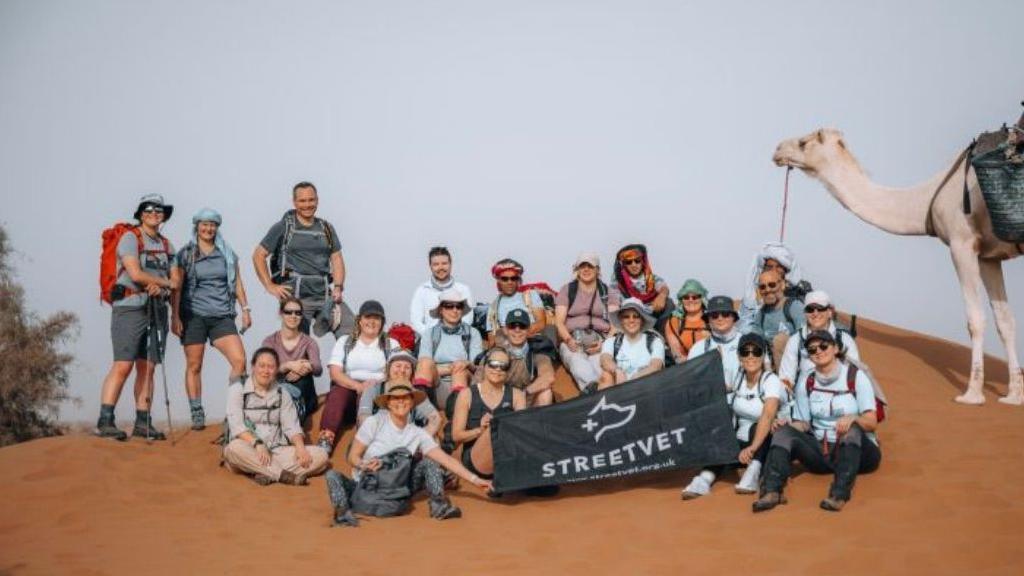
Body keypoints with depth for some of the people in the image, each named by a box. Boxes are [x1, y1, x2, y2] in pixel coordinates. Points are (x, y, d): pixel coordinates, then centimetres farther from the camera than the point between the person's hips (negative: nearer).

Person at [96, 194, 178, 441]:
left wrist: (159, 286, -11)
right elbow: (135, 274, -14)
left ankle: (143, 423, 6)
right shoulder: (130, 238, -2)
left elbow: (175, 279, 11)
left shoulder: (167, 245, 18)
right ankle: (104, 421, -12)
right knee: (123, 365, -13)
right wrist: (166, 283, -3)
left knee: (147, 367, 4)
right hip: (130, 306, -6)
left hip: (157, 308, 6)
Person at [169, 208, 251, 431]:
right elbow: (175, 287, 1)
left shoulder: (227, 254, 13)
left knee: (240, 360, -11)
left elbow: (237, 282, 17)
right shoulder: (185, 254, 4)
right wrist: (175, 316, -7)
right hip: (193, 315, -2)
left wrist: (245, 308, 10)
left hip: (222, 316, 2)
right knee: (194, 365, 0)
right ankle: (197, 415, 6)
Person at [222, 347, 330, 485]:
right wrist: (257, 444, -27)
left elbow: (291, 426, 4)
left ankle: (268, 474, -35)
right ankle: (284, 475, -39)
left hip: (277, 451, 4)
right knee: (235, 448, -39)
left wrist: (300, 447, -17)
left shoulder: (282, 394, 15)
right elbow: (236, 425, -10)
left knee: (320, 455, -18)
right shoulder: (238, 389, 4)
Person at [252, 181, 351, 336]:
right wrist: (270, 286, -4)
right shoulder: (283, 227, 4)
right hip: (295, 297, -3)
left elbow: (337, 259, 14)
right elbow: (258, 255, 3)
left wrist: (338, 287, -1)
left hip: (325, 295, 3)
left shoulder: (326, 229, 15)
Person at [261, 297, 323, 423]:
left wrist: (307, 367, -40)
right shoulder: (270, 341, 5)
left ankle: (297, 418, -34)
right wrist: (288, 365, -35)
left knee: (303, 379, -33)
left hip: (303, 397, 1)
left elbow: (318, 369, -15)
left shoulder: (308, 342, 5)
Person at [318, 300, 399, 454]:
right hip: (348, 388, 1)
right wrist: (358, 386, -16)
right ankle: (326, 439, -49)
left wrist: (377, 385, -19)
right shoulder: (344, 341, 17)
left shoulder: (391, 344, 16)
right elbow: (335, 372, 2)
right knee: (337, 392, -32)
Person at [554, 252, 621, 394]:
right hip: (572, 340, -1)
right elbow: (559, 322, 7)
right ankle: (591, 385, -66)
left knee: (599, 361, -36)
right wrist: (569, 340, -14)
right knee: (576, 360, -37)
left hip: (600, 341, 1)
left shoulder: (608, 292, 18)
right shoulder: (567, 290, 17)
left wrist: (605, 343, -14)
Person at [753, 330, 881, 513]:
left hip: (857, 450, -3)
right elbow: (803, 424, 8)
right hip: (821, 452, 4)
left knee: (852, 429, -34)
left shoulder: (856, 376, -3)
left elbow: (872, 422, -9)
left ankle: (840, 494, -47)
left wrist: (852, 418, -32)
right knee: (784, 432, -17)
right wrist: (788, 427, -15)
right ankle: (772, 490, -37)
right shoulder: (807, 384, 8)